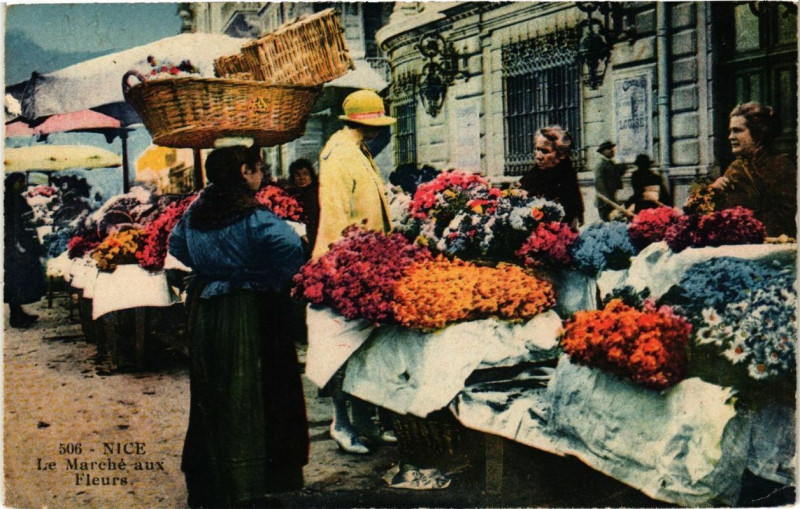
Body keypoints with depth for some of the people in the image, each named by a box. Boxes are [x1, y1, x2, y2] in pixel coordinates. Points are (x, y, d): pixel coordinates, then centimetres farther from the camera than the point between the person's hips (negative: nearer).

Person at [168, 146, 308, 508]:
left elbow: (176, 246, 19)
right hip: (247, 312, -7)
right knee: (246, 397, 1)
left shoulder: (194, 213, 4)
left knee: (210, 396, 17)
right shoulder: (252, 217, -17)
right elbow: (291, 246, -27)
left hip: (203, 311, 7)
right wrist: (275, 280, -10)